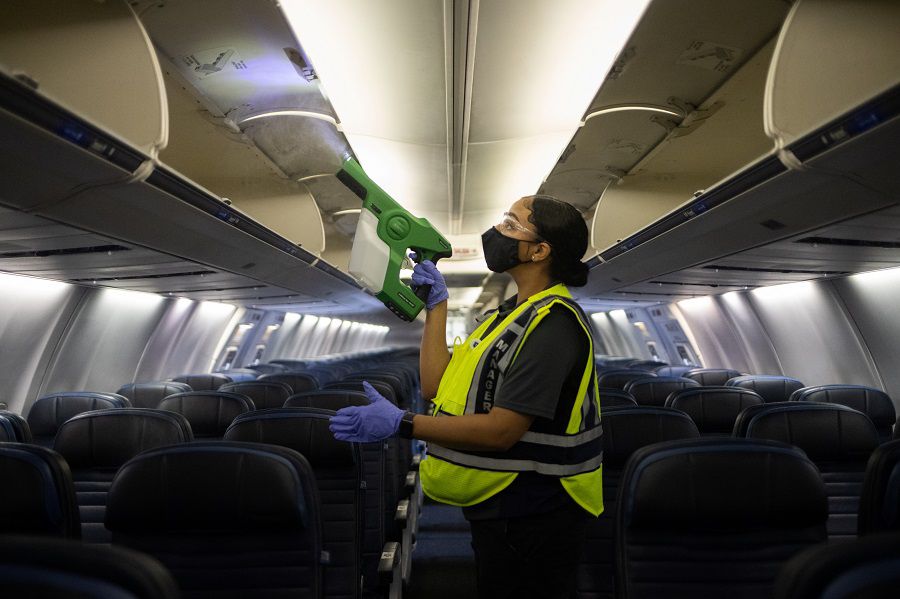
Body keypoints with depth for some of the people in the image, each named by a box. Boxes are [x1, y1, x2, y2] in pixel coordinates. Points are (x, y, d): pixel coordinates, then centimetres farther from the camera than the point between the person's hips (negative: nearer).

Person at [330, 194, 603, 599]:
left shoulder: (553, 325, -22)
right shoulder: (514, 312, 9)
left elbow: (501, 431, -27)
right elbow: (434, 385, 5)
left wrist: (400, 423, -30)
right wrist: (436, 305, 3)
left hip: (531, 519, -9)